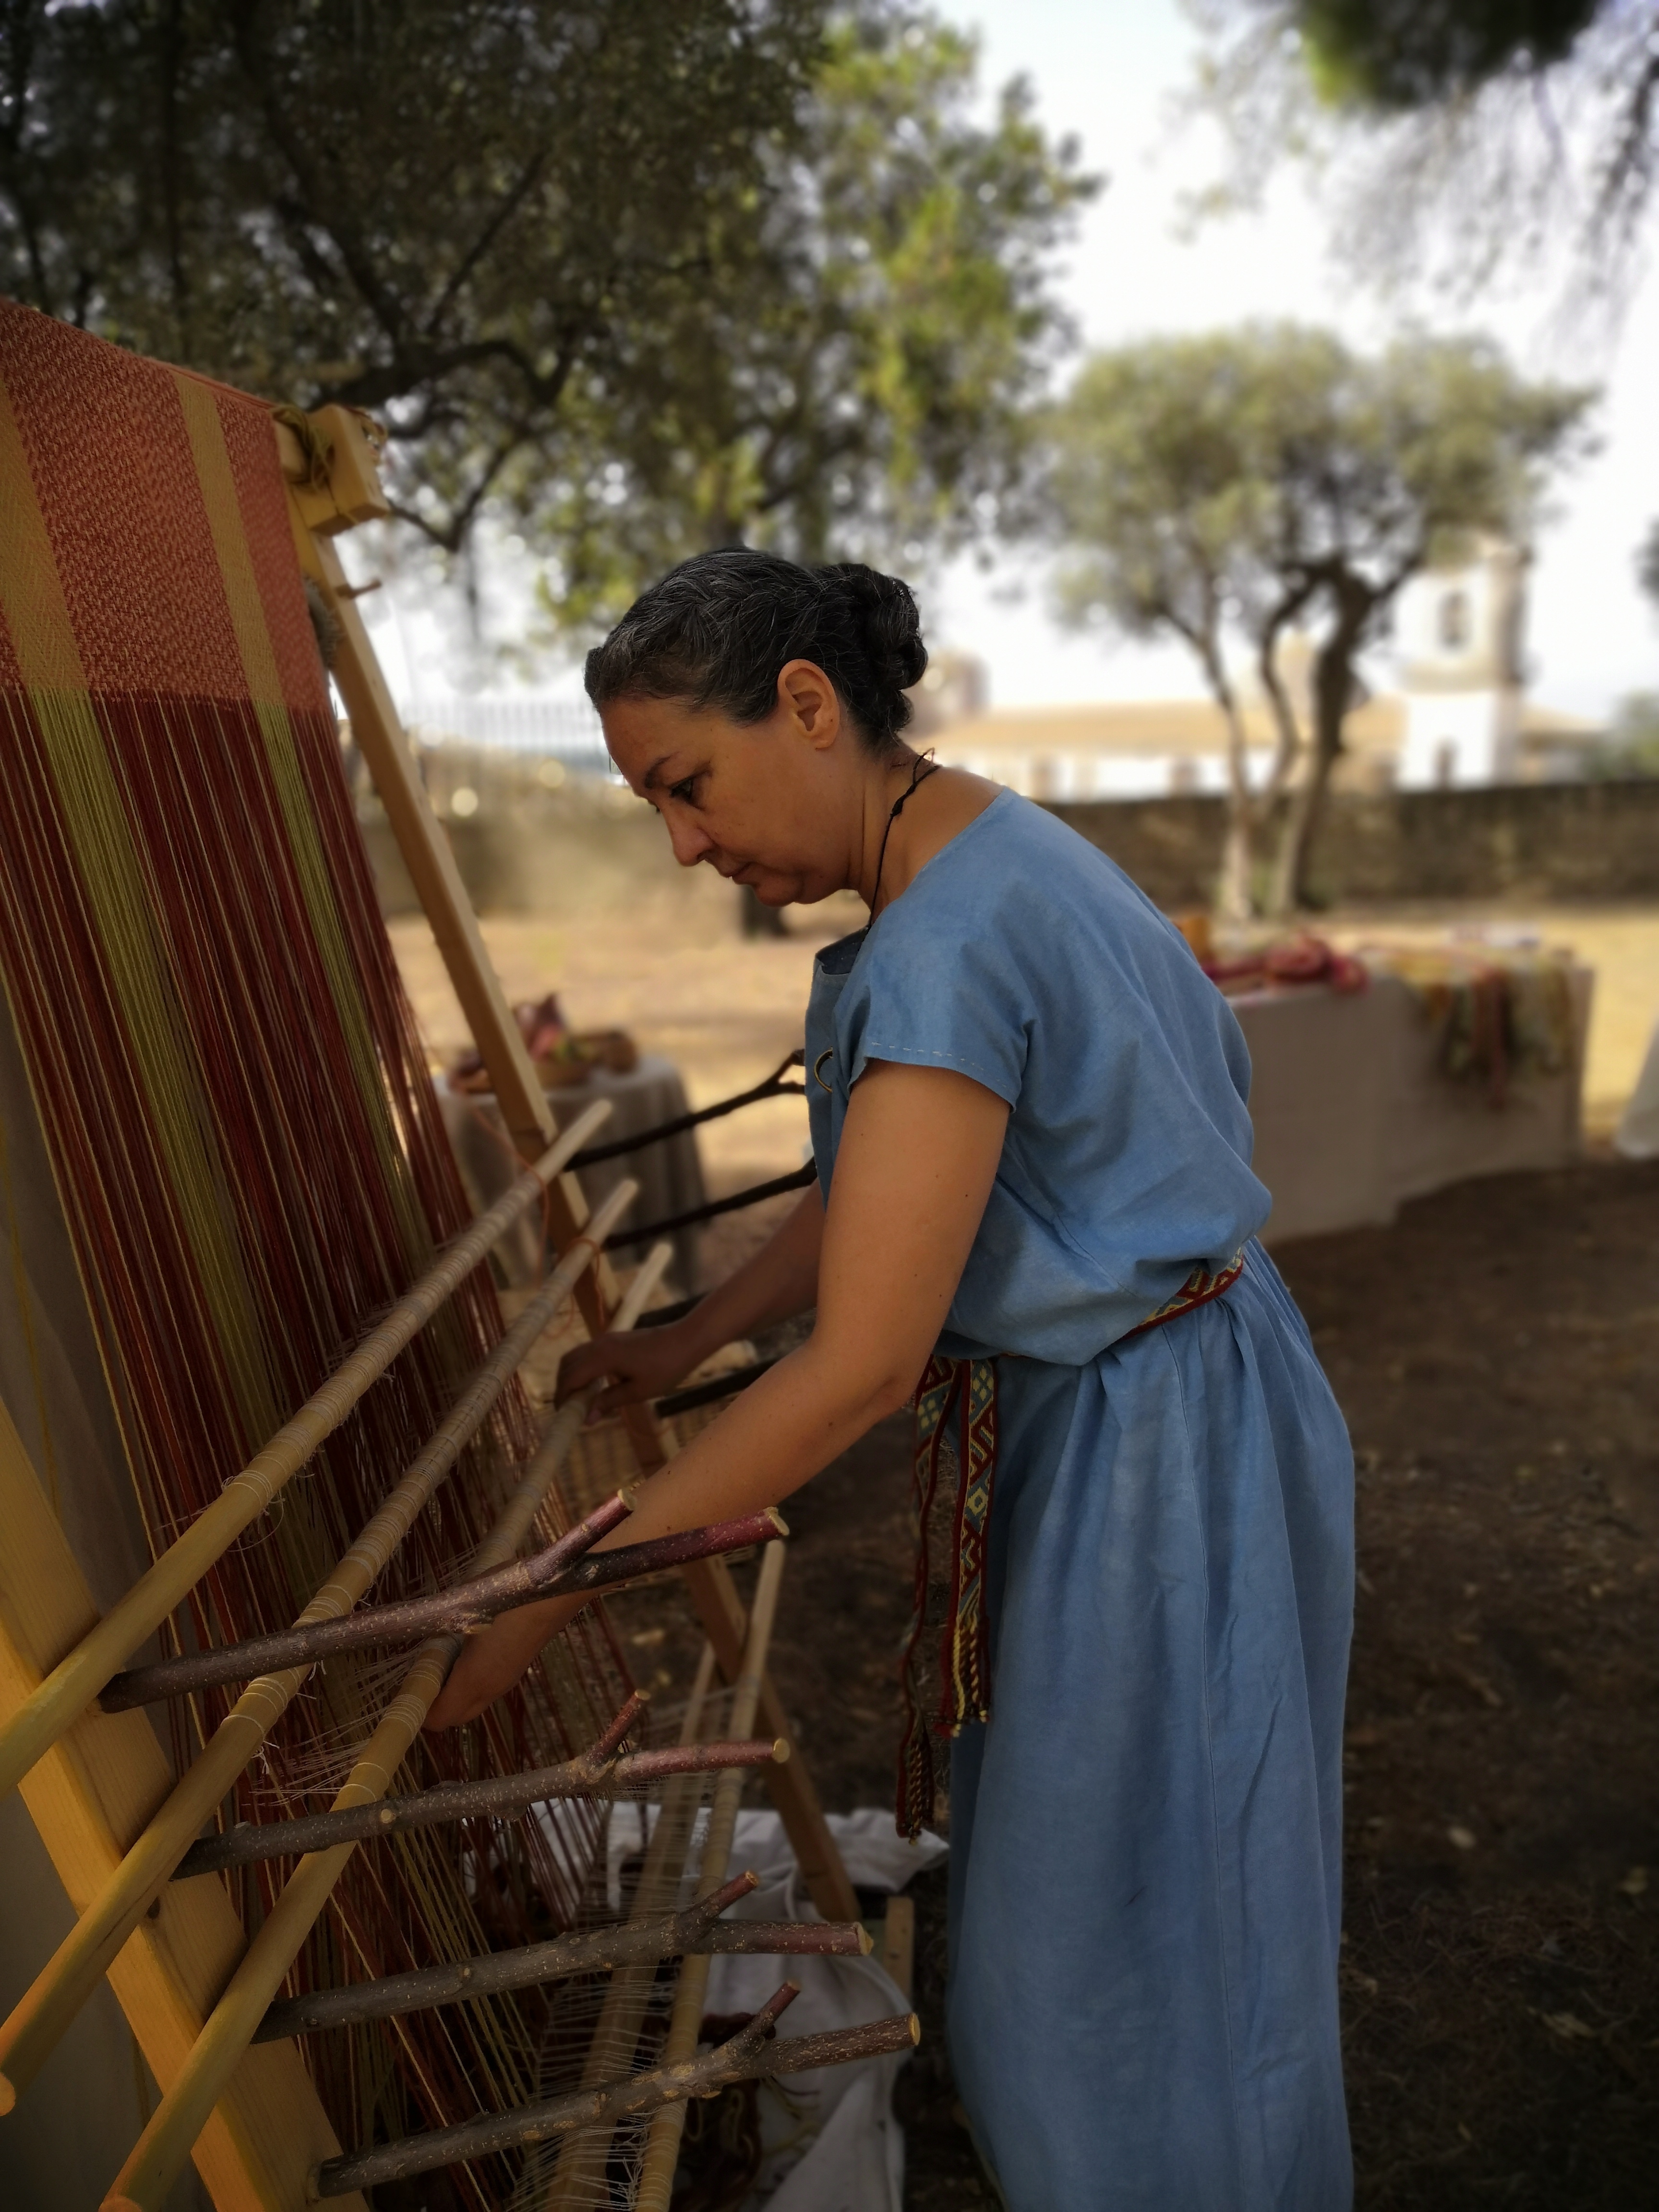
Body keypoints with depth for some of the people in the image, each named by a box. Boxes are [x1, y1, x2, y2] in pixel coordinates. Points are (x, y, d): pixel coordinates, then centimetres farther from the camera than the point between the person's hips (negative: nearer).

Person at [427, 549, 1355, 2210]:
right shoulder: (986, 860, 4)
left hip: (1148, 1456, -10)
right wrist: (687, 1342, 9)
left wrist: (551, 1594, -25)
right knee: (1076, 1885, 28)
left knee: (1121, 1953, 13)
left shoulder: (947, 942, -28)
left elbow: (860, 1366, -31)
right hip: (1105, 1416, 10)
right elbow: (868, 1190, 11)